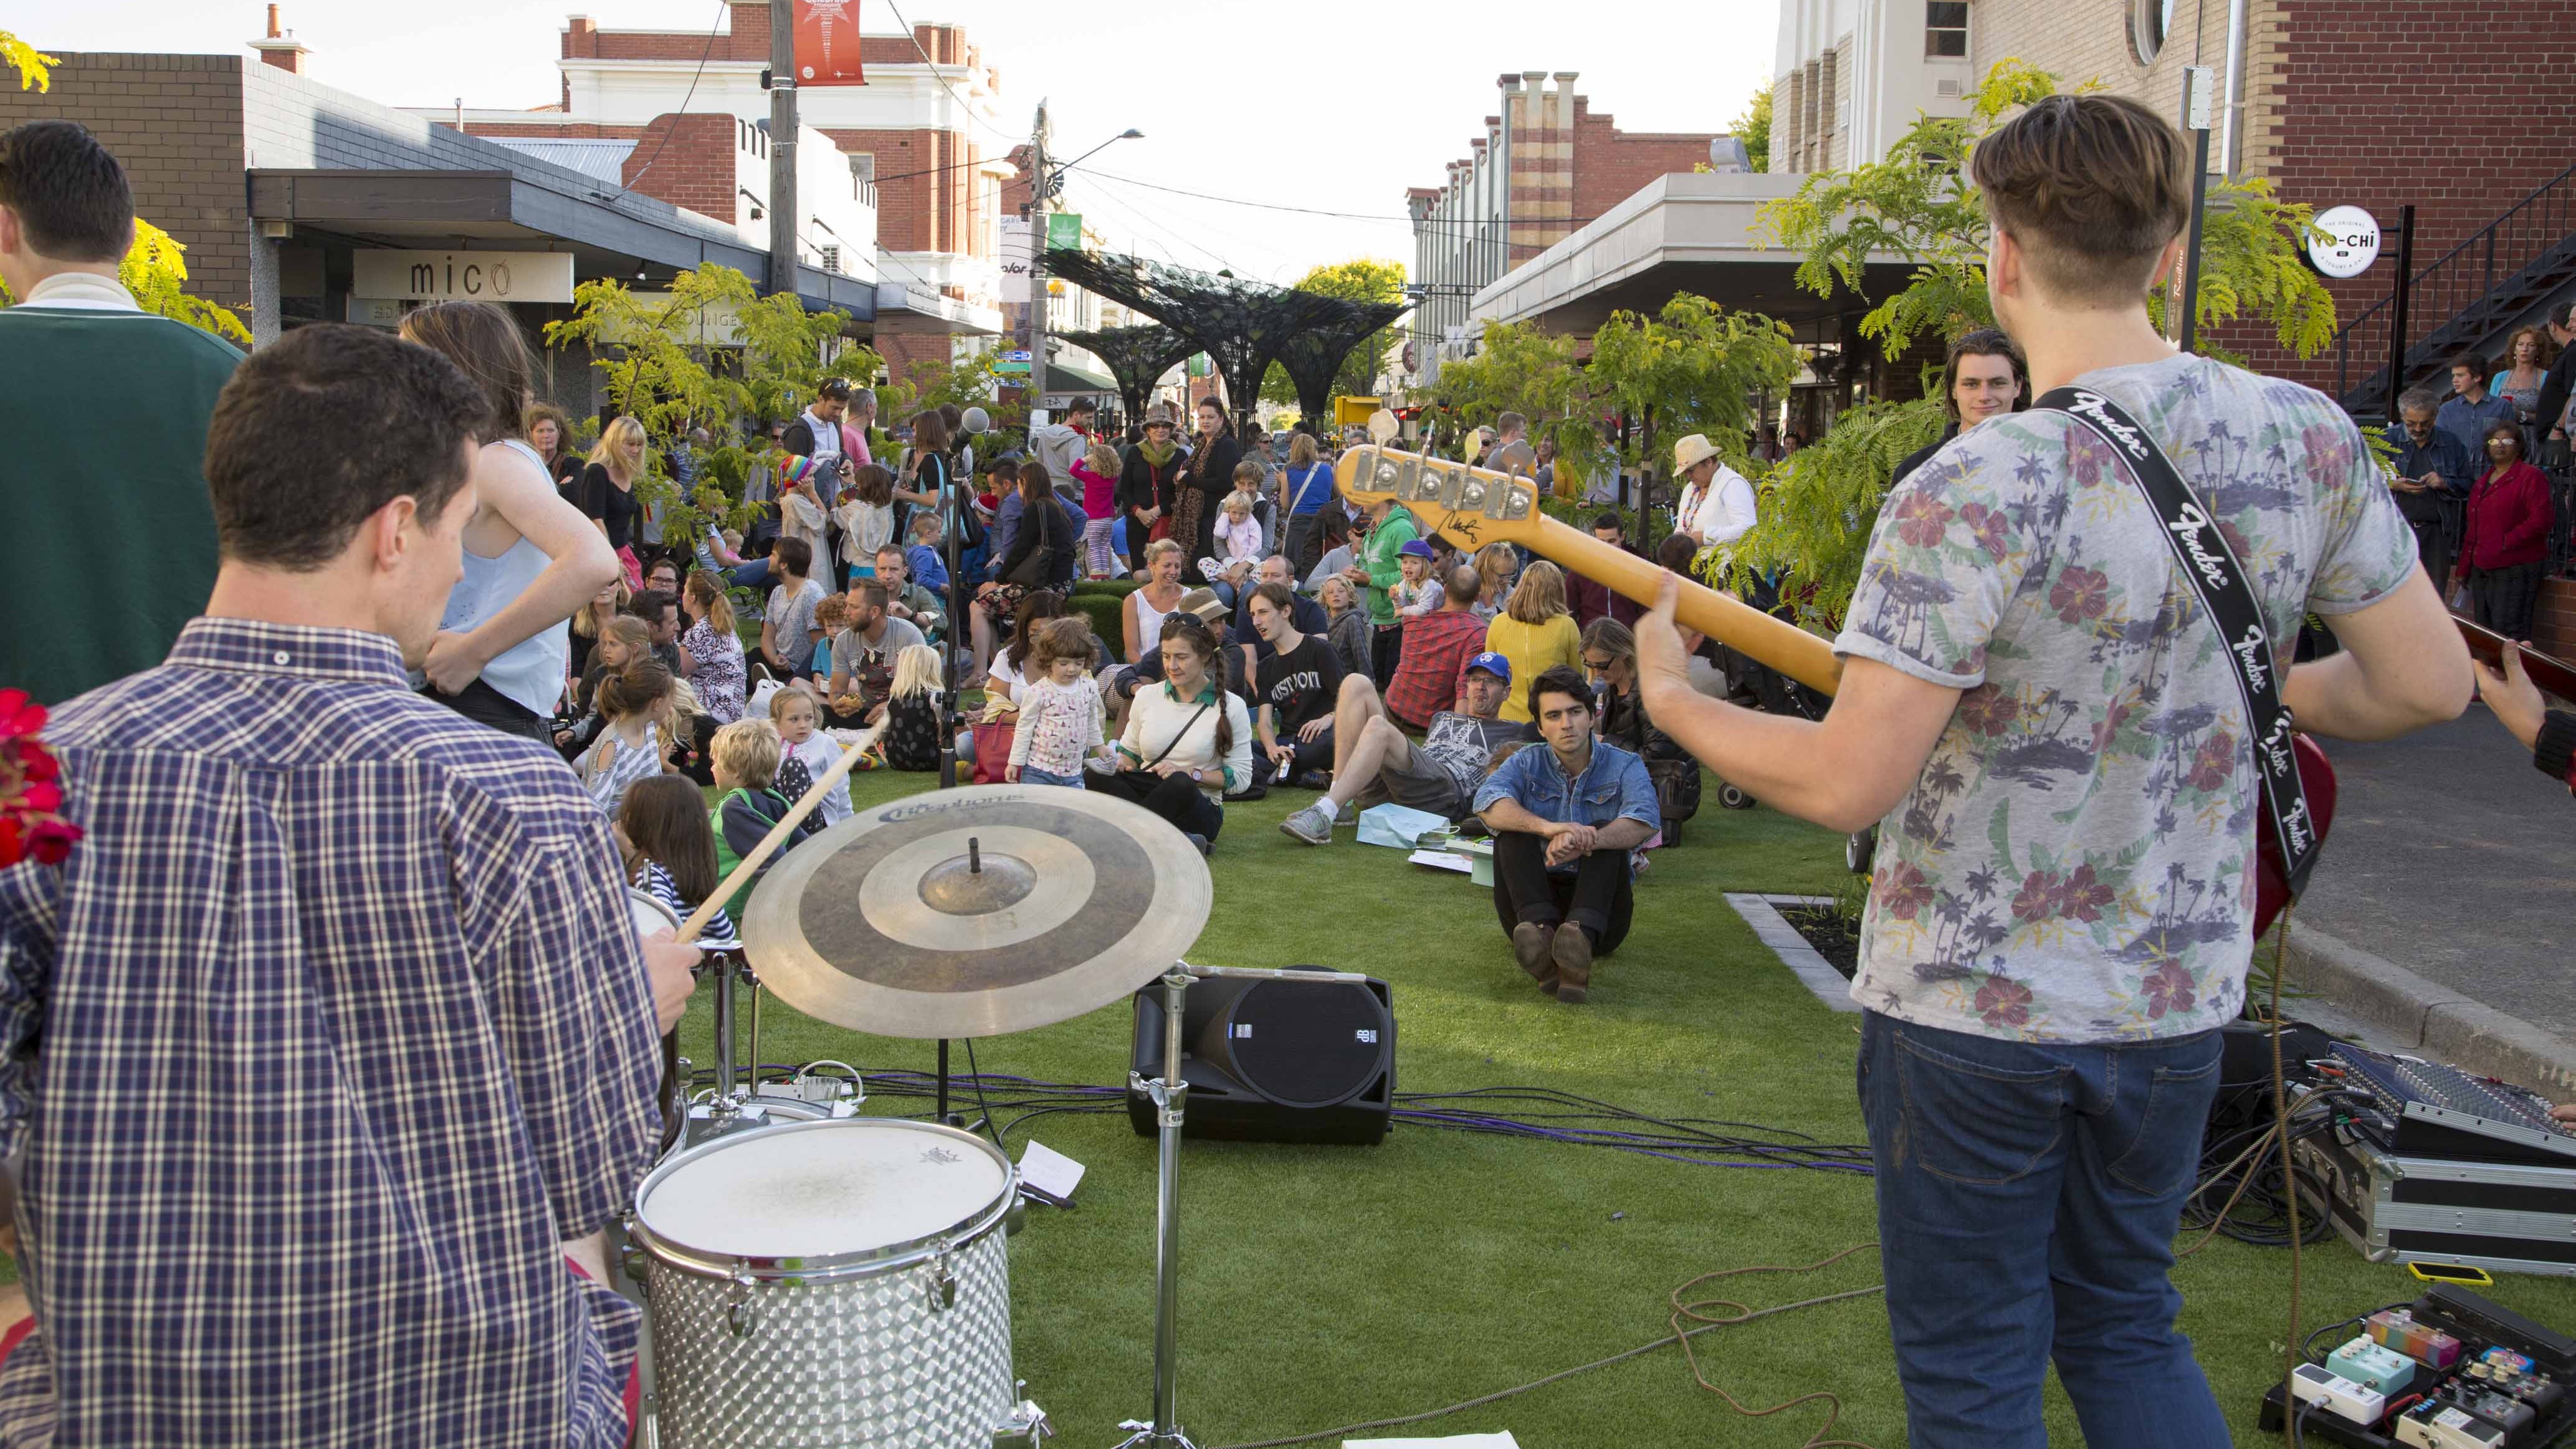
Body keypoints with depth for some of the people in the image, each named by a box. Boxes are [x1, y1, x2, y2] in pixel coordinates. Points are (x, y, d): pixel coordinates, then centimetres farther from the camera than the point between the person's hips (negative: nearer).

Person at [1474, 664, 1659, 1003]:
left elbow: (1644, 820, -19)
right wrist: (1547, 827, -36)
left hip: (1600, 907, -1)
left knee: (1604, 834, -25)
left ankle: (1581, 934, -51)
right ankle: (1541, 930, -46)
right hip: (1534, 900, 1)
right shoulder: (1526, 764, 7)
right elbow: (1487, 802, -16)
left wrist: (1584, 843, -39)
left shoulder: (1624, 766, 4)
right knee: (1512, 830, -21)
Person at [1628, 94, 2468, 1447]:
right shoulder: (2308, 434, -5)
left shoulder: (1972, 494, -24)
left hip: (1975, 1004, -6)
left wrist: (1672, 701, -6)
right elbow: (2430, 684, 3)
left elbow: (1848, 785, -22)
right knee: (2125, 1326, 26)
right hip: (2180, 993, 6)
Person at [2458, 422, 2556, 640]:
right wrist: (2465, 568, 20)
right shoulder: (2482, 481, 20)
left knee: (2509, 631, -13)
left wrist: (2506, 542, -16)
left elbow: (2541, 520, -16)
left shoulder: (2531, 477, -5)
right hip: (2482, 571, 8)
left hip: (2516, 571, -8)